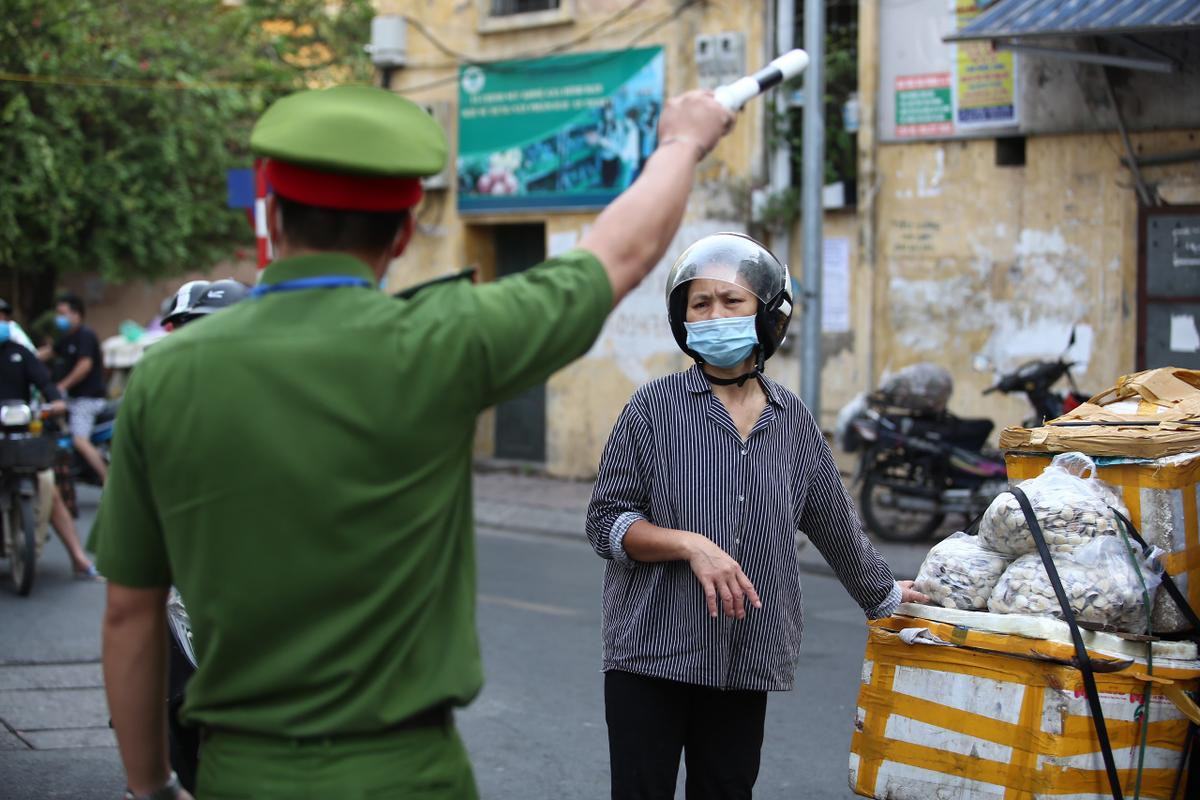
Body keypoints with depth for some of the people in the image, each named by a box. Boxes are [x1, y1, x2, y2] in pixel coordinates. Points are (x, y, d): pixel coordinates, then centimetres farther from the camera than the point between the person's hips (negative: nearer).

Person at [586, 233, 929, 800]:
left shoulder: (792, 421, 8)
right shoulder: (655, 407, -2)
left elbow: (836, 524, 21)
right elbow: (605, 523, -4)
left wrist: (885, 597, 30)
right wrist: (691, 545, -18)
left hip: (746, 665, 3)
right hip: (651, 653, -3)